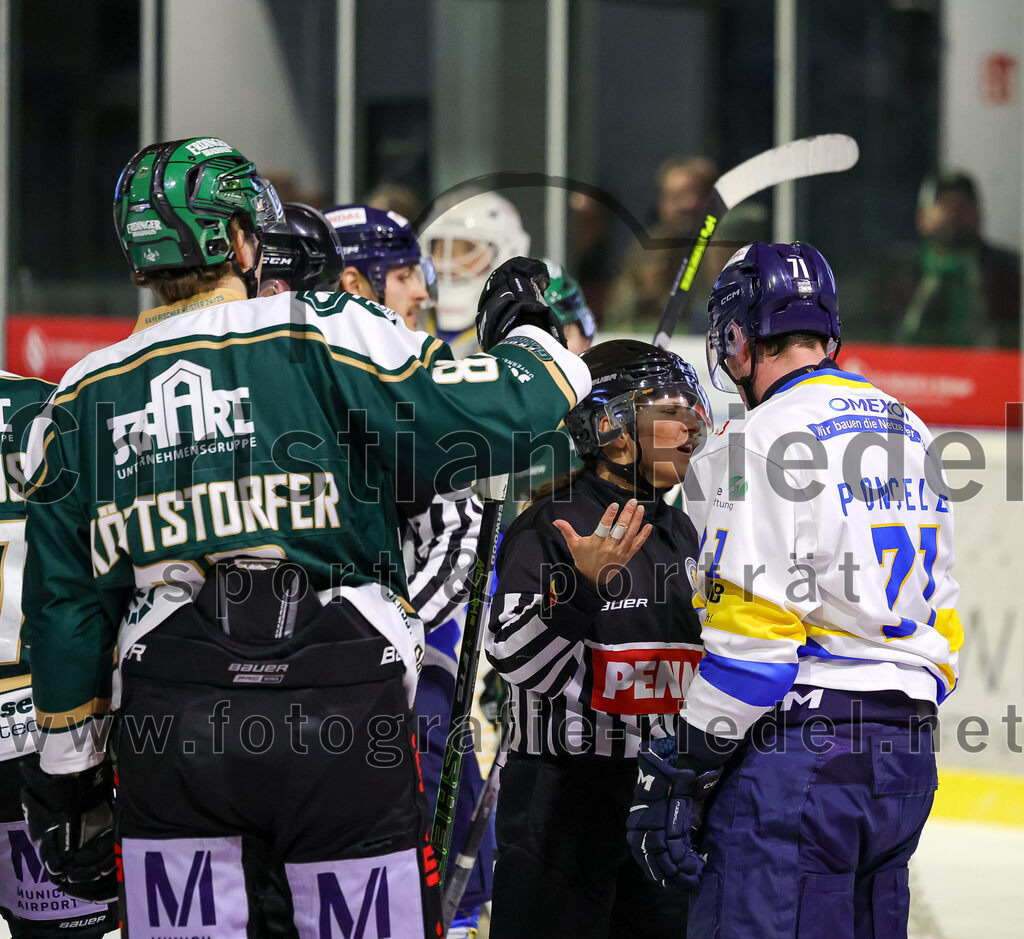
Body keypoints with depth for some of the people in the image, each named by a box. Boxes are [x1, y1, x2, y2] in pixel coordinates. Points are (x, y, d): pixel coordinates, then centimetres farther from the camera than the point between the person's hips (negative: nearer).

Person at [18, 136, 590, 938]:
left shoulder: (83, 399, 10)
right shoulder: (323, 338, -3)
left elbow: (66, 608, 11)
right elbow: (493, 419, -9)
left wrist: (69, 775, 18)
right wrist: (528, 333, 13)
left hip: (171, 723, 3)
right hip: (338, 717, -3)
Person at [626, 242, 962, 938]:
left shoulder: (766, 440, -11)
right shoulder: (911, 433, 15)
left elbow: (752, 629, -17)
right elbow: (943, 618, 19)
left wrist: (680, 774, -12)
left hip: (802, 745, -9)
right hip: (903, 760, 9)